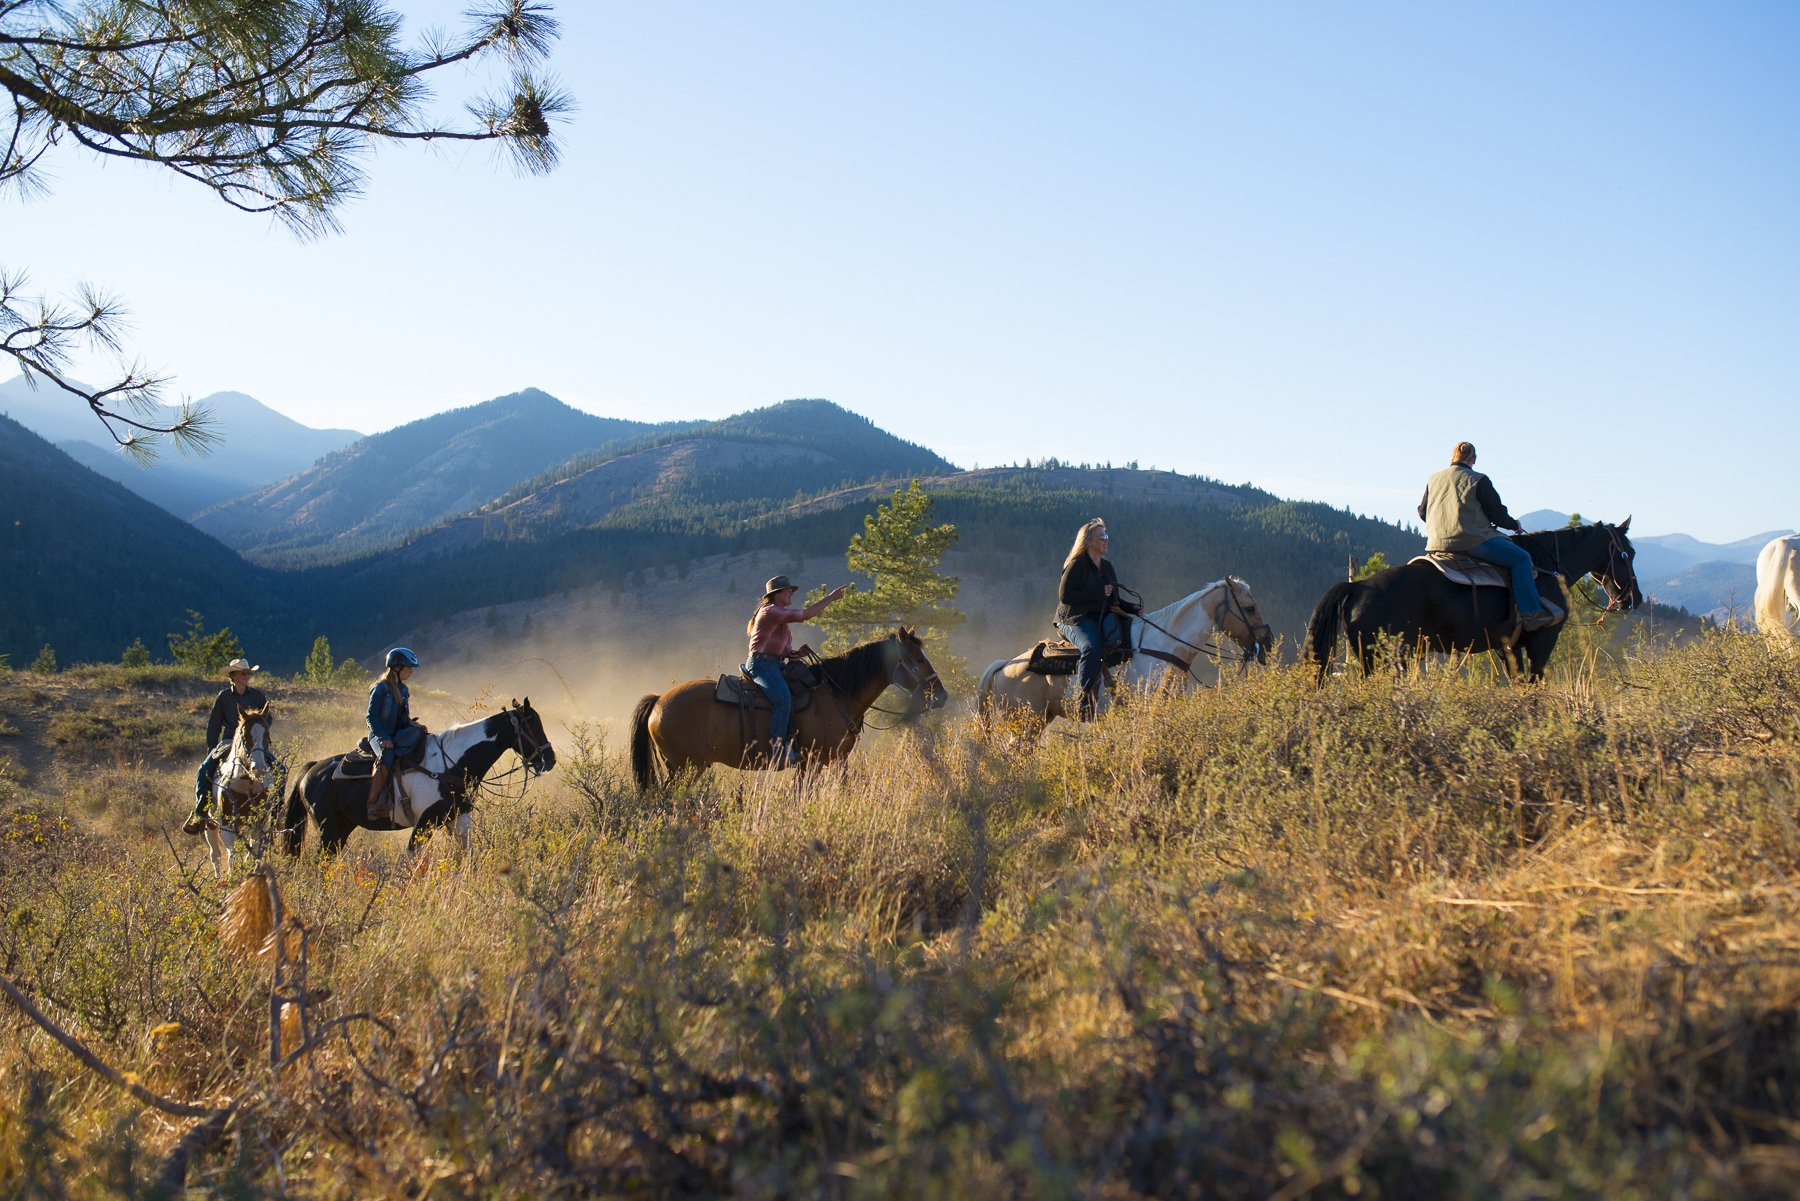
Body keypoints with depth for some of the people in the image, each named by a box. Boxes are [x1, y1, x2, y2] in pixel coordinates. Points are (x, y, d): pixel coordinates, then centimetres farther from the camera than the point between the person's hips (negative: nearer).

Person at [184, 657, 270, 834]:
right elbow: (213, 725, 9)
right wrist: (211, 750, 3)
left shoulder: (258, 695, 7)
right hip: (229, 741, 0)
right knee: (205, 769, -23)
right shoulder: (224, 696, 5)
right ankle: (199, 814, -17)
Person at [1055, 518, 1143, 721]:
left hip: (1102, 618, 7)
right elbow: (1065, 596, -14)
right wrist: (1099, 592, -14)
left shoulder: (1107, 566, 18)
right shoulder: (1077, 564, -5)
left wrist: (1133, 608, 2)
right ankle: (1084, 702, -33)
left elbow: (1114, 600, 22)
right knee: (1092, 646, -36)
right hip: (1074, 620, -7)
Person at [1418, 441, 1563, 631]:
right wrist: (1515, 526, 16)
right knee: (1521, 558, 0)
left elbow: (1422, 512, 18)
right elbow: (1497, 514, -3)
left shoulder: (1433, 479, 12)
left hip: (1436, 544, 6)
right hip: (1472, 541, -6)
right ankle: (1531, 613, -5)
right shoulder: (1479, 480, -4)